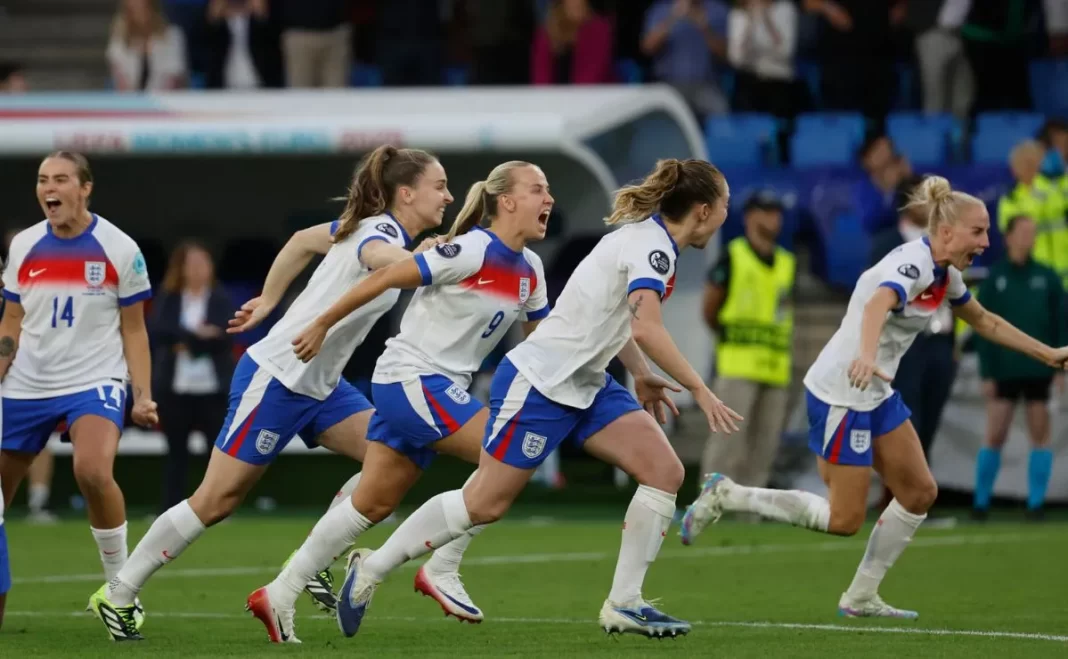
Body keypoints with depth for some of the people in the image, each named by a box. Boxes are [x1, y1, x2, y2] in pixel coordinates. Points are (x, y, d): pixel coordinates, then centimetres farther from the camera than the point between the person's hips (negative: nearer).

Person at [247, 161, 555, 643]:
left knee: (373, 506, 9)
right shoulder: (472, 251, -18)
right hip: (412, 379, -9)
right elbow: (387, 277, -15)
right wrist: (322, 325, -11)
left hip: (439, 386, 9)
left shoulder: (529, 270, 8)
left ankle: (279, 596, 15)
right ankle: (442, 570, -7)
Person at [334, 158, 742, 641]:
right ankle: (372, 568, 14)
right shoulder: (652, 245, -19)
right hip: (538, 382, -9)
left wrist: (642, 376, 25)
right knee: (484, 504, -3)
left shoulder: (646, 236, 11)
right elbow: (647, 329, -34)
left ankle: (624, 604, -2)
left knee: (664, 472, -6)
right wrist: (699, 389, -30)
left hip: (585, 384, 10)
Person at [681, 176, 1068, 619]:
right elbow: (877, 306, -43)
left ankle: (861, 597, 17)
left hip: (876, 395, 10)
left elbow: (986, 322, 26)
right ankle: (725, 496, 3)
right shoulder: (913, 265, -22)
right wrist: (866, 355, -63)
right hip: (841, 394, -10)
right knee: (844, 519, -7)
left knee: (919, 493, 8)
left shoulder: (944, 275, 8)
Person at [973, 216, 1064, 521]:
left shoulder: (1047, 278, 5)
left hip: (1040, 369, 1)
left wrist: (1061, 368, -2)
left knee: (1040, 435, 1)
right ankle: (981, 502, 7)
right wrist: (986, 373, -3)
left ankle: (1036, 504, 5)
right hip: (1005, 370, -1)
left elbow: (1061, 323, 6)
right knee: (995, 436, -3)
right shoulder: (994, 279, 3)